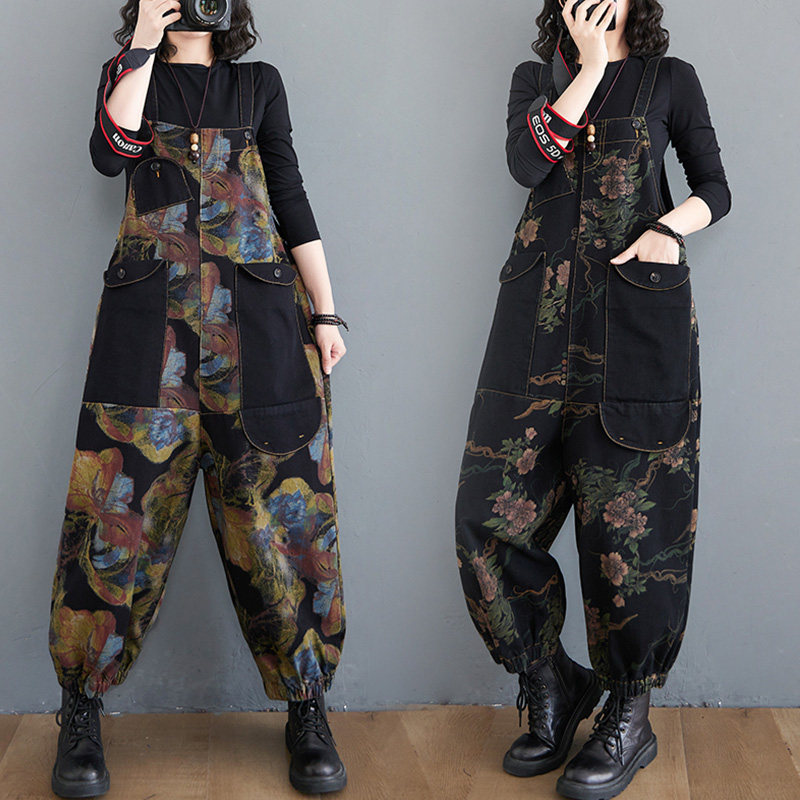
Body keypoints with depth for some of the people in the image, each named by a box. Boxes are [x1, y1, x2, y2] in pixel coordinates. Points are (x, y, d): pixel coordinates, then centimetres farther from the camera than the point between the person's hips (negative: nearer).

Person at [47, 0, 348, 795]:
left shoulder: (260, 84, 17)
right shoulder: (126, 74, 15)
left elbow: (292, 199, 12)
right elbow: (111, 152, -6)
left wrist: (326, 311, 5)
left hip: (257, 312, 1)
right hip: (150, 310, -1)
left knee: (282, 506, -2)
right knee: (121, 504, -5)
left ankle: (306, 707, 8)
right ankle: (81, 708, 7)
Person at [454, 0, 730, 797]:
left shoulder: (670, 78, 13)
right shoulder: (537, 78, 17)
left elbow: (715, 187, 12)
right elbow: (527, 164, -2)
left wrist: (671, 227, -8)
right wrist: (589, 66, -4)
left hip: (637, 316, -2)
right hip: (542, 314, 2)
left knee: (629, 516, -4)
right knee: (498, 509, -3)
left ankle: (629, 716, 10)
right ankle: (550, 689, 14)